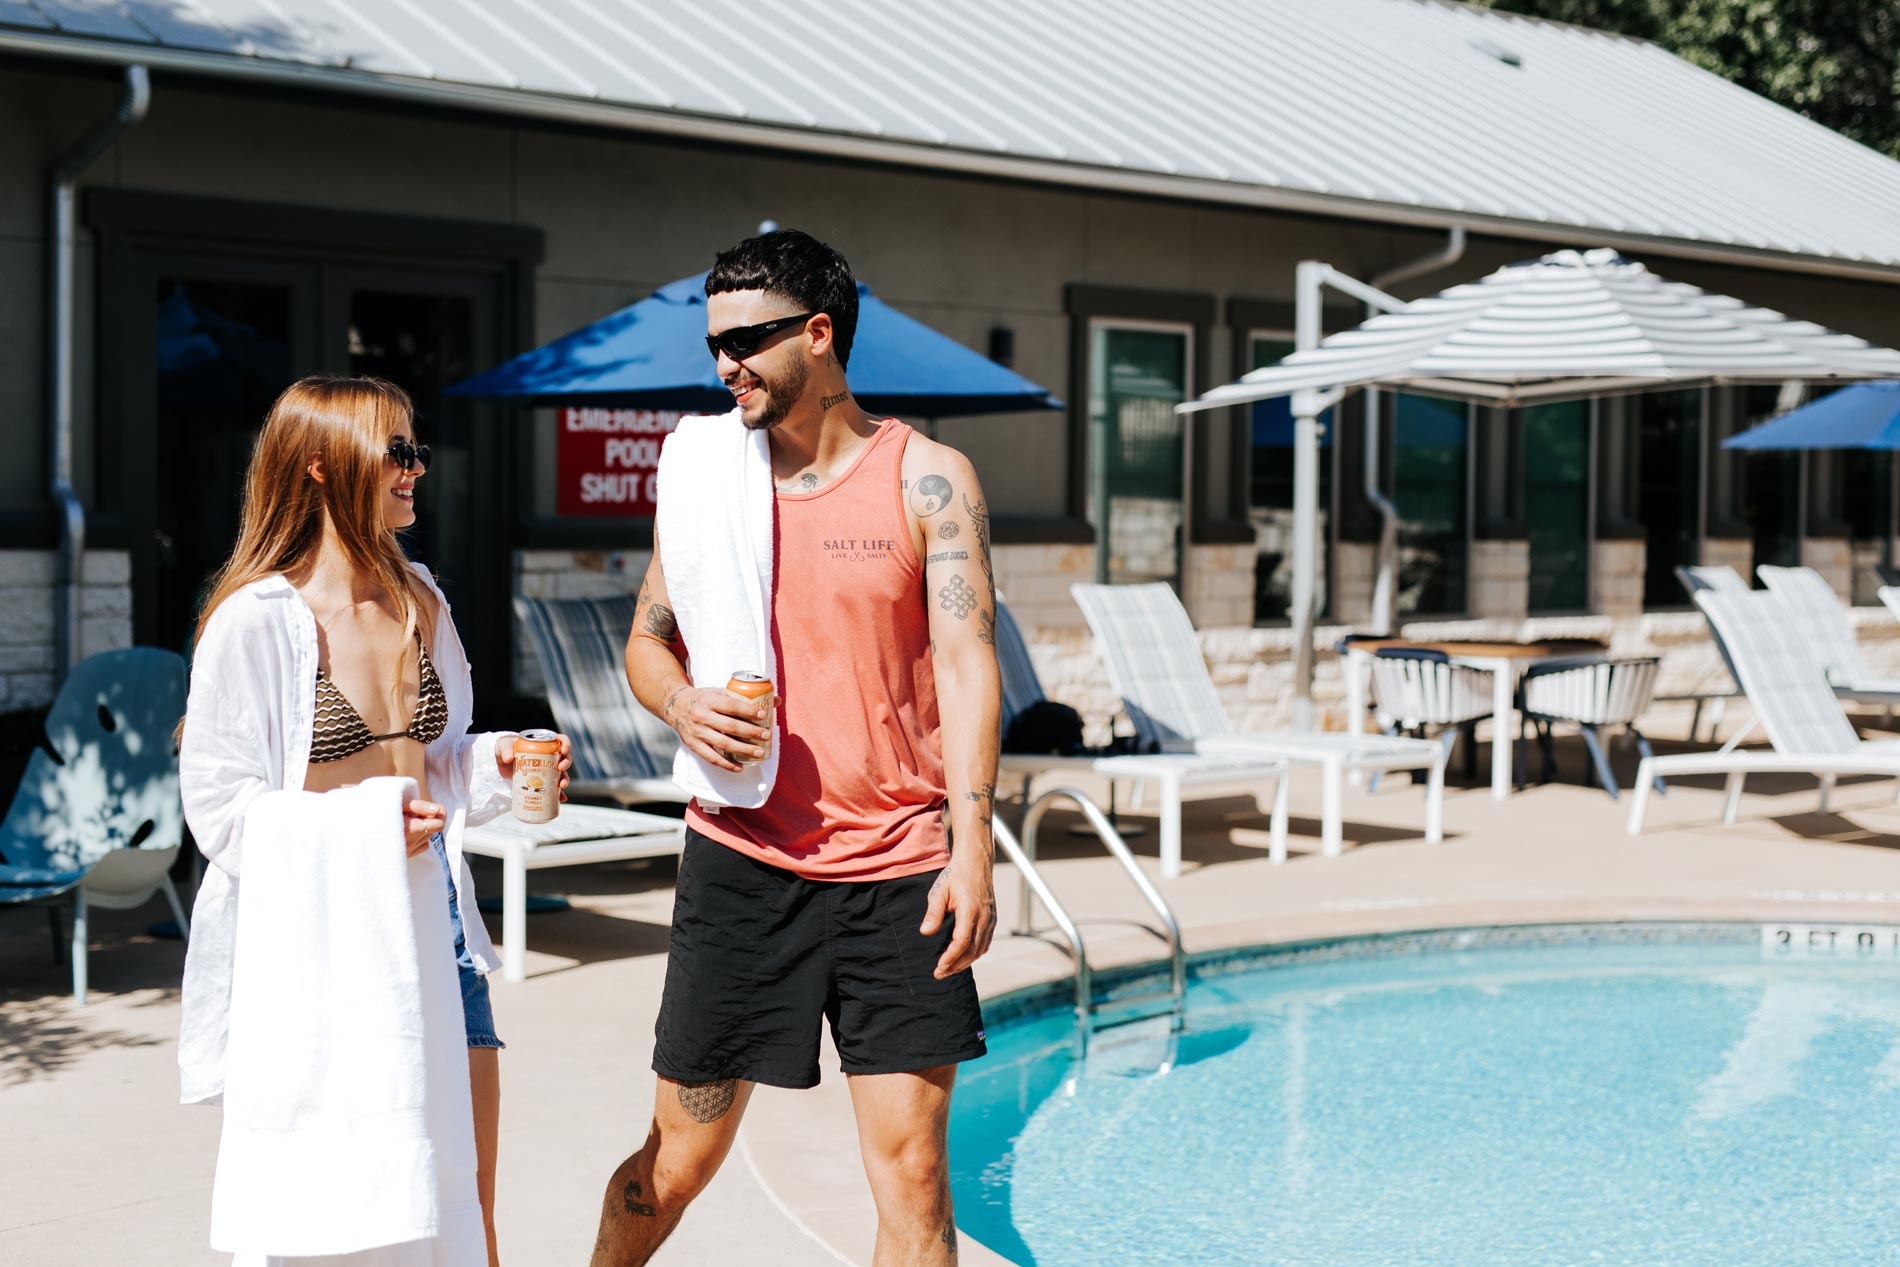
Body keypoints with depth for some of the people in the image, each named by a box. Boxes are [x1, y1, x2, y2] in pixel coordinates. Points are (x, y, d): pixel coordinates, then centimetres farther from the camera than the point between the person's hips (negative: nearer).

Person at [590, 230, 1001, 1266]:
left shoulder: (926, 480, -1)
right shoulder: (703, 476, 7)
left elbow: (967, 665, -7)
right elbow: (647, 640, 16)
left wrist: (971, 851, -16)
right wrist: (683, 706, -8)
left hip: (897, 870, -2)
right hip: (740, 861, 2)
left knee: (911, 1166, -1)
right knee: (678, 1159, 8)